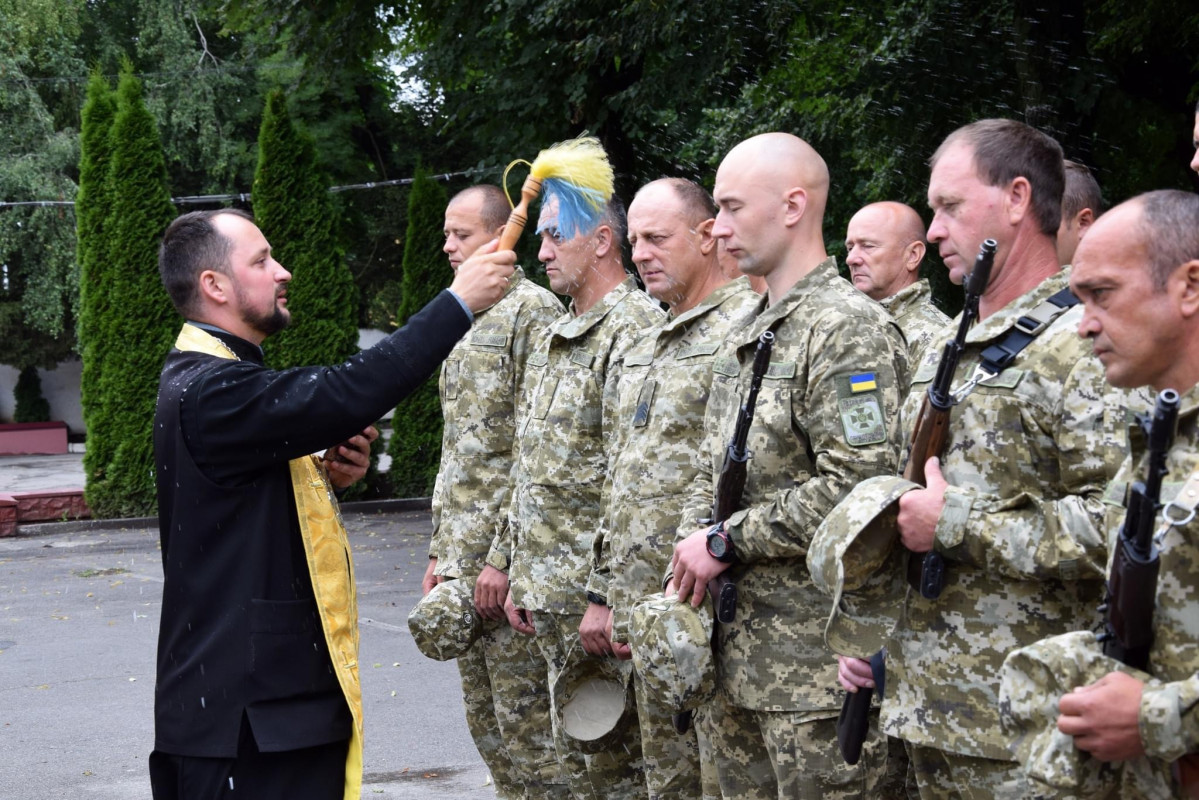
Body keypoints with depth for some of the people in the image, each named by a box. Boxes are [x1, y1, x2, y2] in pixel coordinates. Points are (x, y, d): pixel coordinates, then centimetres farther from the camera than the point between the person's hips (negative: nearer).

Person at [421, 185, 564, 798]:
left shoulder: (533, 311, -10)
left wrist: (505, 556, -19)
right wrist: (440, 553, 19)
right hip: (462, 556, 9)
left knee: (526, 722, -5)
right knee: (485, 721, 13)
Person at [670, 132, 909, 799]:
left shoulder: (850, 330, -13)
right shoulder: (745, 337, 17)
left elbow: (856, 487, -23)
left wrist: (726, 542, -16)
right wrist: (692, 546, 3)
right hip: (737, 655, 9)